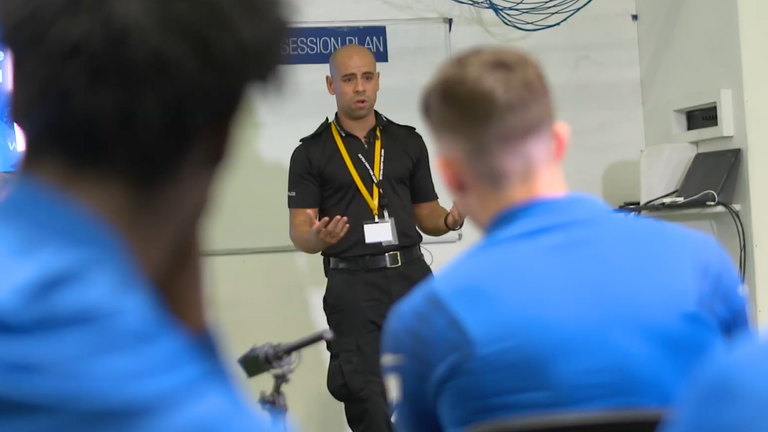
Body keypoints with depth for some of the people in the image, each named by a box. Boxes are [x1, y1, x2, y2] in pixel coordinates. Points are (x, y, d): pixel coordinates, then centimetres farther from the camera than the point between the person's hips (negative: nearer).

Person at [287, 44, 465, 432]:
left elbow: (425, 215, 15)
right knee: (367, 400, 0)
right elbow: (299, 233, -2)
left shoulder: (408, 142, 11)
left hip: (412, 276, 3)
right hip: (353, 285, -3)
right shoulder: (311, 153, 2)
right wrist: (318, 237, -25)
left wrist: (450, 220, -8)